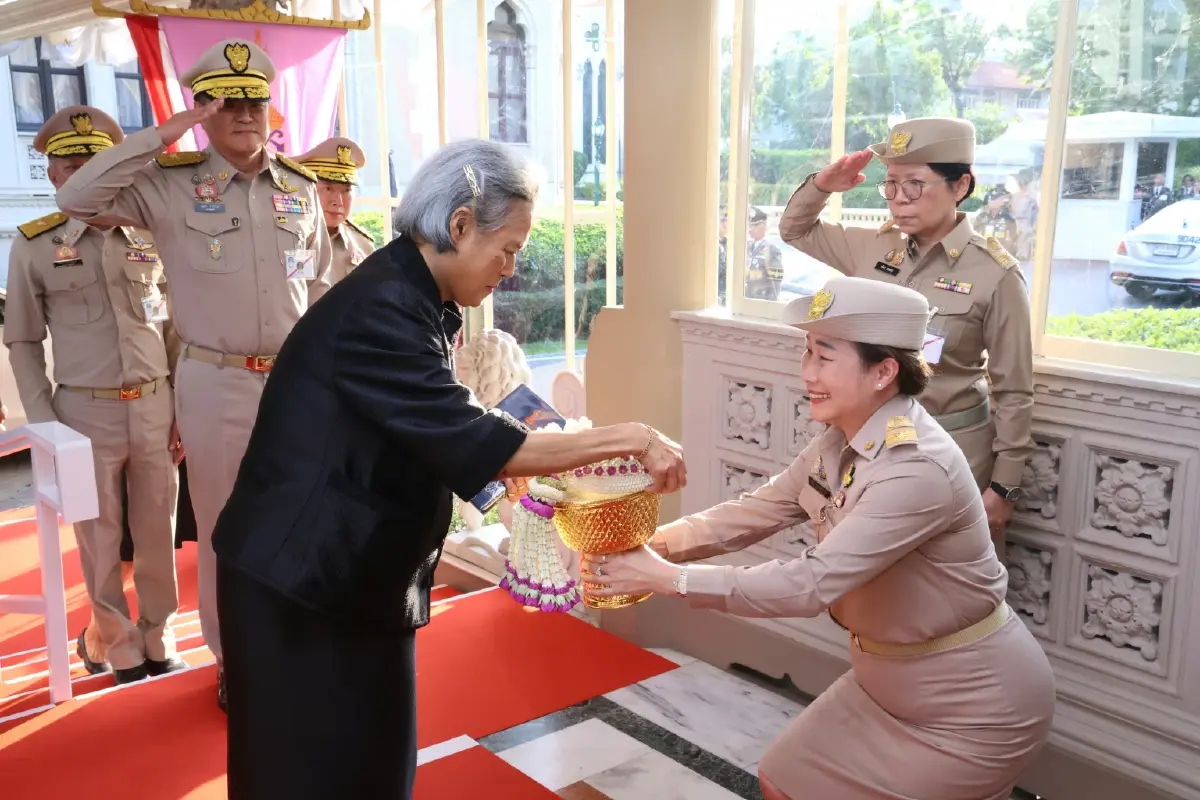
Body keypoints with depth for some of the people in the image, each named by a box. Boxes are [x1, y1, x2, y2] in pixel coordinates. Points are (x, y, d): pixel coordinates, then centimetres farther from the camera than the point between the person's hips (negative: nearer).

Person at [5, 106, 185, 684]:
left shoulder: (148, 238, 6)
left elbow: (174, 327, 9)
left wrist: (183, 408, 3)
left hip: (155, 407, 2)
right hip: (86, 414, -2)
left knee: (157, 535, 10)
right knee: (101, 541, 9)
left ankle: (158, 639, 28)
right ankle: (117, 643, 27)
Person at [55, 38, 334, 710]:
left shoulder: (301, 188, 6)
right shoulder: (172, 185, -4)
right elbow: (78, 198, -18)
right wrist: (163, 136, -17)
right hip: (215, 385, -2)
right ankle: (235, 659, 26)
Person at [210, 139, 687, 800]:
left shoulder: (413, 300, 6)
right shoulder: (380, 311, -25)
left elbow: (445, 435, 12)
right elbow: (478, 444, -28)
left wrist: (550, 454, 0)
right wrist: (629, 438, -22)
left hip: (355, 575, 9)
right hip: (303, 584, -9)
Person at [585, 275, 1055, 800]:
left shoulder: (919, 471, -30)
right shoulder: (841, 444, -2)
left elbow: (811, 583, -33)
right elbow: (753, 513, 0)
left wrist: (669, 578, -32)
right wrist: (655, 542, -14)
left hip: (974, 701, -8)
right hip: (889, 677, 8)